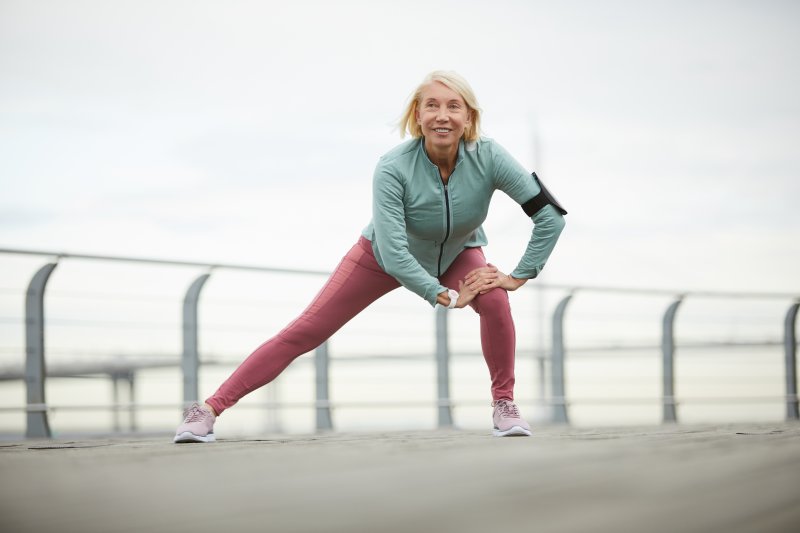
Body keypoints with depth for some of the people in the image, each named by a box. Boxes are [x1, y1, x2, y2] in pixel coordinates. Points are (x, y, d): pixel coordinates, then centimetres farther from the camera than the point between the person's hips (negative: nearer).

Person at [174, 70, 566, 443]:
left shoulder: (487, 157, -32)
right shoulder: (393, 168, -36)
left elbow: (551, 215, -27)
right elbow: (393, 253, -37)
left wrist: (518, 277, -26)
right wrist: (446, 296, -33)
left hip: (457, 254, 2)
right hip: (385, 255, -1)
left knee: (495, 300, -29)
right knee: (305, 331, -6)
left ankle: (504, 405, -8)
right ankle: (210, 410, -2)